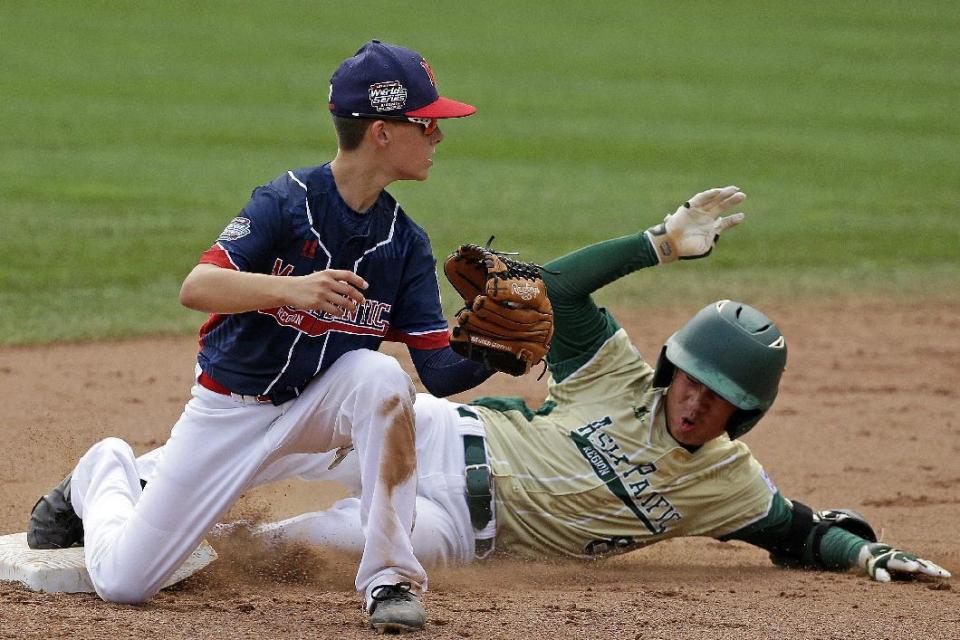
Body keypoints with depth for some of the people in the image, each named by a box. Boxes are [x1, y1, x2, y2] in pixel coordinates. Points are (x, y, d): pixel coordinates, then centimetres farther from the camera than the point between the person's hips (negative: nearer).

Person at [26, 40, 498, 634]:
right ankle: (105, 474, 32)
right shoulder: (288, 201, -19)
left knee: (381, 375, -33)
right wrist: (291, 289, -46)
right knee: (123, 581, -4)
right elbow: (196, 287, -30)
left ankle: (389, 578, -25)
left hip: (317, 405, 3)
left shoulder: (405, 243, -5)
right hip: (230, 406, -3)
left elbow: (440, 369, -6)